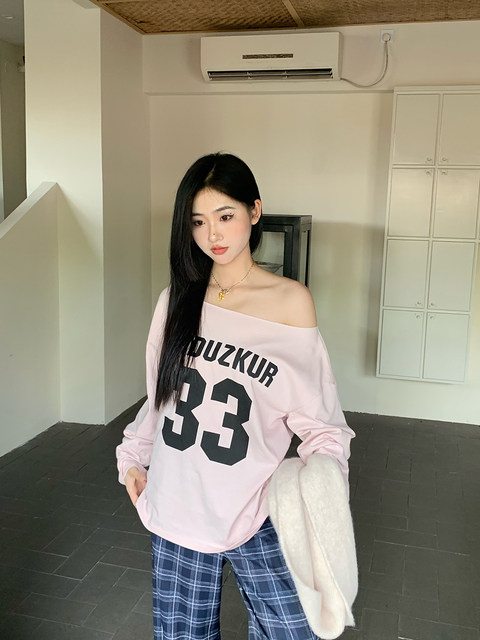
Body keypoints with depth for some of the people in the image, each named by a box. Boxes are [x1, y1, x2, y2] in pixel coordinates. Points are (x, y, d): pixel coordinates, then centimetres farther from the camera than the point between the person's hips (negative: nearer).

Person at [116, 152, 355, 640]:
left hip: (254, 510, -3)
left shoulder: (290, 300, -8)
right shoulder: (178, 298, 3)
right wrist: (133, 456, 11)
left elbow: (317, 415, -8)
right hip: (177, 505, 3)